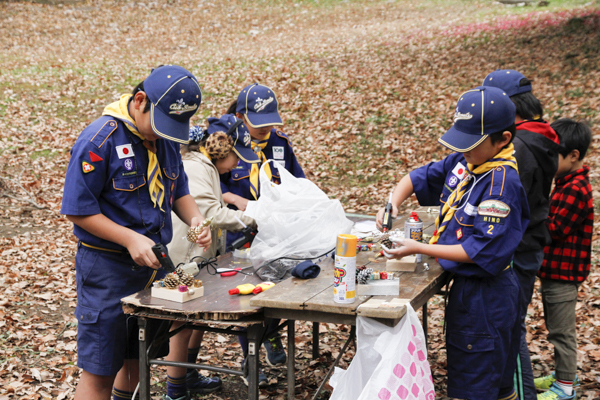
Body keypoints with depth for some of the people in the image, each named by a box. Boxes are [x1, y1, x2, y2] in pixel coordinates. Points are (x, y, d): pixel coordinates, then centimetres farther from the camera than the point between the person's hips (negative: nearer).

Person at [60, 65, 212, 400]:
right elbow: (78, 209, -16)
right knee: (99, 372, 0)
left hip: (154, 263, 7)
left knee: (138, 359, 20)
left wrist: (196, 218, -6)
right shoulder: (99, 140, -18)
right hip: (107, 268, -7)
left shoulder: (166, 138, 5)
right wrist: (130, 239, -24)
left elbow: (178, 191, 16)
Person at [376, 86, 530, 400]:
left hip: (484, 295, -8)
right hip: (466, 286, 8)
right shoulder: (463, 162, 2)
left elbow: (480, 251, -26)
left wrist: (418, 249, -23)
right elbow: (419, 177, 15)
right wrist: (393, 203, -5)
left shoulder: (502, 182, -24)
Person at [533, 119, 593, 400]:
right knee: (557, 326, 20)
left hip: (564, 272, -10)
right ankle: (563, 374, 34)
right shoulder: (565, 182, 10)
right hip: (554, 268, 10)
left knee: (561, 330, 1)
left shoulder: (575, 190, -22)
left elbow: (554, 228, -24)